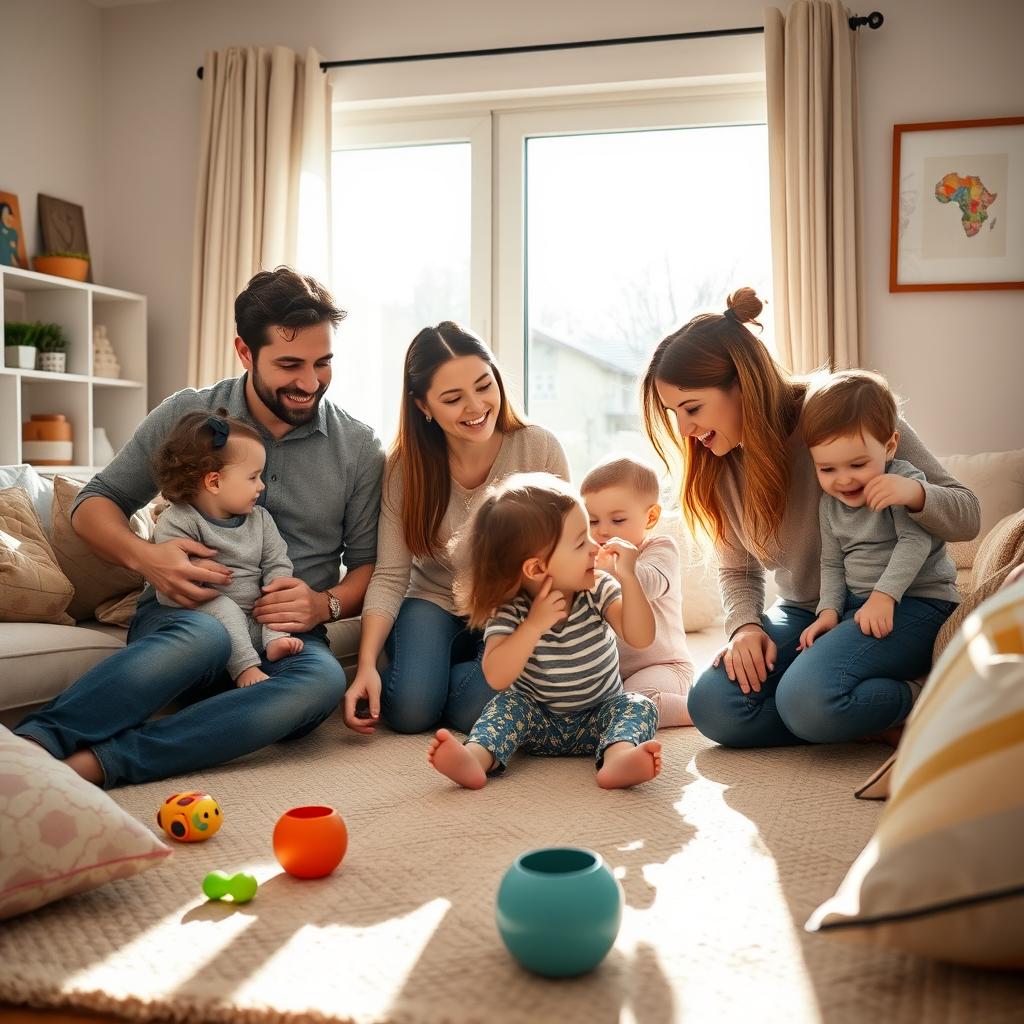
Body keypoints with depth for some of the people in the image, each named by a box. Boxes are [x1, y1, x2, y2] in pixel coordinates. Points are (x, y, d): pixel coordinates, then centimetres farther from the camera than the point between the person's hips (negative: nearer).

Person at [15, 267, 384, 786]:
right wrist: (144, 556, -14)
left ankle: (90, 763, -38)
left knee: (323, 680, -36)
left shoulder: (358, 448, 4)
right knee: (202, 635, -39)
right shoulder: (187, 415, 3)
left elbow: (369, 564, 9)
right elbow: (92, 504, 8)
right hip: (180, 616, -1)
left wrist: (327, 604, -13)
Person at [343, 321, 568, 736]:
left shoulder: (539, 448, -17)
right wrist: (366, 665, -26)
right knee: (409, 710, -23)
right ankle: (435, 660, 12)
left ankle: (469, 665, 10)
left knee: (473, 712, -26)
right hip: (435, 602, 1)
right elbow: (389, 576, -13)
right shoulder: (405, 466, -13)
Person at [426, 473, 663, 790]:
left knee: (639, 705, -24)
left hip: (599, 717, 1)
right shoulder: (509, 611, -16)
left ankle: (617, 757, -53)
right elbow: (496, 678, -27)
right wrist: (534, 624, -34)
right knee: (508, 703, -26)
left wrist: (628, 577, -30)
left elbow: (641, 638, -21)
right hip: (539, 720, -1)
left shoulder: (598, 589, -10)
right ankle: (476, 757, -48)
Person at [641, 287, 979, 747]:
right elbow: (737, 570, 11)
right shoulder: (720, 463, -2)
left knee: (809, 699, -34)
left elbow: (967, 516, -12)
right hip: (803, 613, 6)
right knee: (712, 707, -19)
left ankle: (918, 701, -5)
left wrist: (914, 493, -35)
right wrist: (744, 626, -11)